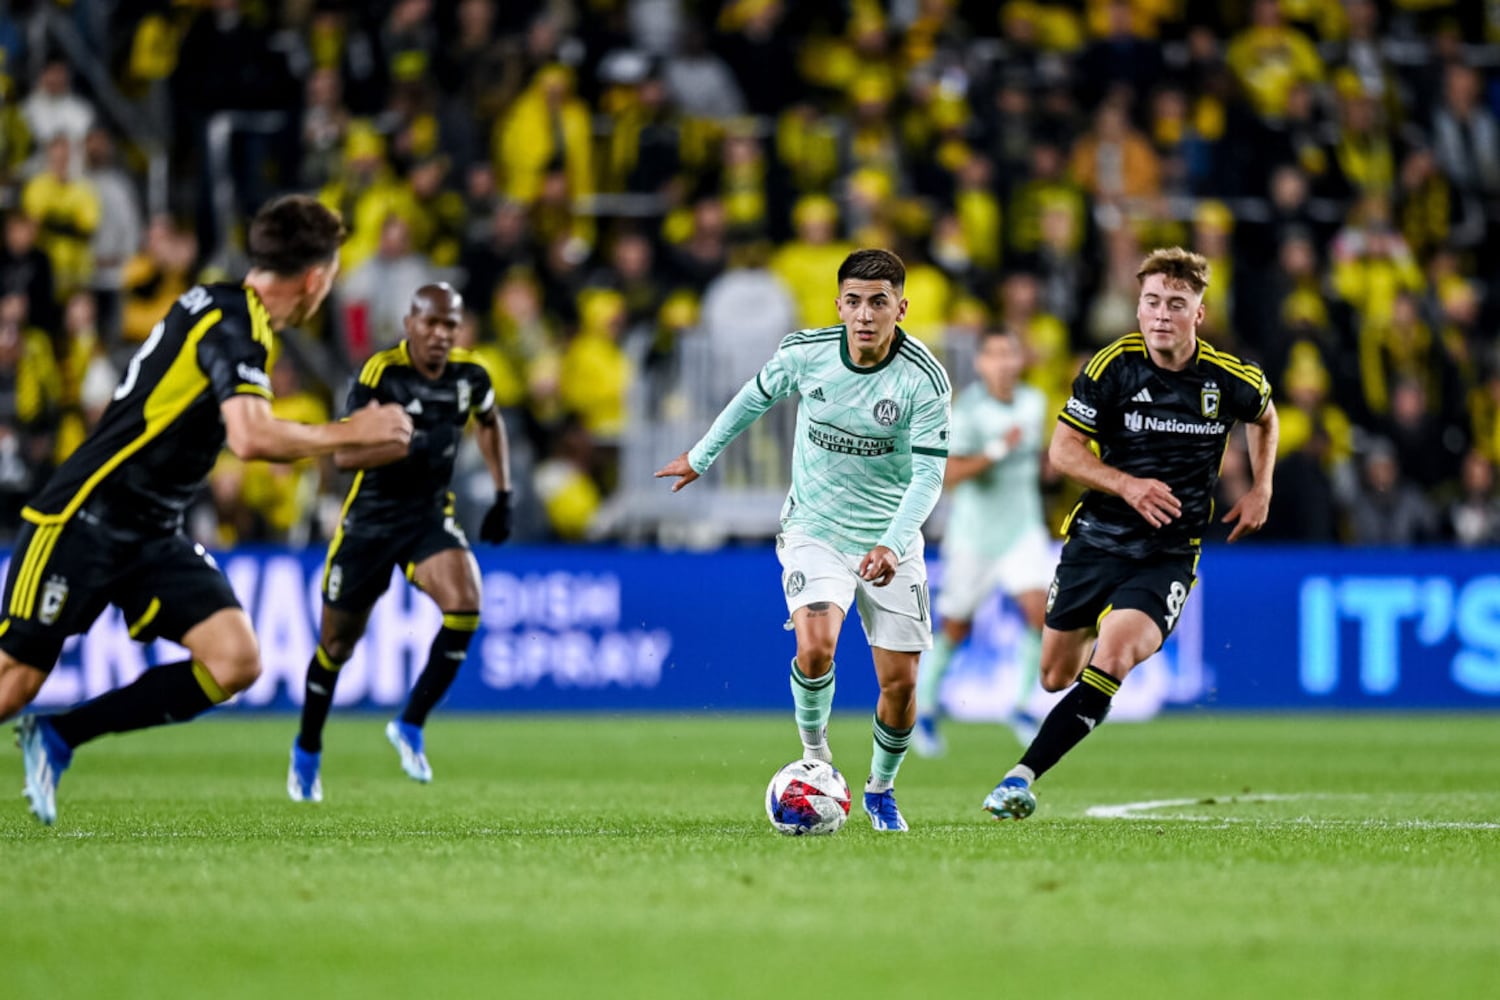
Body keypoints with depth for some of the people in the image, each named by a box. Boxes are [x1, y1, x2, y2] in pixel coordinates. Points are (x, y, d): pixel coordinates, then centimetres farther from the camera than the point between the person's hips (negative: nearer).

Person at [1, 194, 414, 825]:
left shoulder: (225, 309, 9)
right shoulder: (232, 325, -18)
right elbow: (251, 438, -33)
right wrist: (350, 434, -21)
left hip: (153, 536, 9)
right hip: (84, 520, -9)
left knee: (236, 662, -8)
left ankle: (57, 737, 1)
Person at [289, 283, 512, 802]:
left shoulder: (470, 375, -4)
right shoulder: (381, 372, -19)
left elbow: (489, 423, 20)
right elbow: (344, 453, -28)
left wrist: (503, 496, 13)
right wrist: (414, 445, -40)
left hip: (430, 516, 3)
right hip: (369, 520, -3)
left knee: (465, 605, -25)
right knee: (337, 645, 9)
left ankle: (411, 725, -10)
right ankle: (307, 750, 34)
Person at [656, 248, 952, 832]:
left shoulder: (925, 379, -17)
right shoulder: (805, 352, -11)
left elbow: (928, 474, -18)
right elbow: (757, 396, 10)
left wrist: (892, 546, -33)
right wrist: (702, 456, 21)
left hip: (890, 539, 0)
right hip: (814, 531, 0)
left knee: (900, 684, -1)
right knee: (815, 647, -25)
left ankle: (881, 789, 28)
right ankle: (814, 754, 3)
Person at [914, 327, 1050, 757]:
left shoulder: (1035, 403, 1)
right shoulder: (967, 409, -17)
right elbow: (949, 474, -25)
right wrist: (997, 450, -31)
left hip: (1023, 530, 4)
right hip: (973, 532, -4)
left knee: (1039, 609, -17)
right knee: (955, 628, 7)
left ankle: (1022, 706, -3)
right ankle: (923, 710, 28)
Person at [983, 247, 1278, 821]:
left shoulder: (1230, 380, -5)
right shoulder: (1112, 367, -8)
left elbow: (1264, 417, 20)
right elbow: (1063, 450, -5)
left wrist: (1261, 490, 9)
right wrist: (1127, 484, -20)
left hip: (1168, 554, -2)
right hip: (1095, 538, 2)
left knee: (1111, 661, -26)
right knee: (1056, 677, 12)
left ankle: (1021, 778, -25)